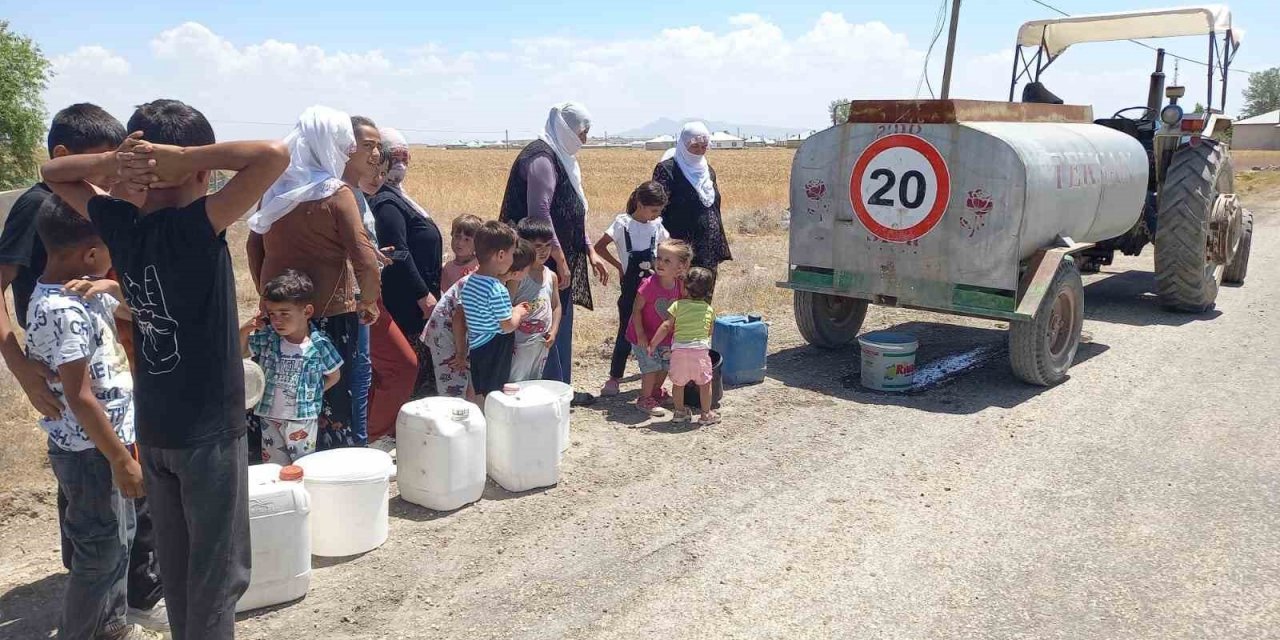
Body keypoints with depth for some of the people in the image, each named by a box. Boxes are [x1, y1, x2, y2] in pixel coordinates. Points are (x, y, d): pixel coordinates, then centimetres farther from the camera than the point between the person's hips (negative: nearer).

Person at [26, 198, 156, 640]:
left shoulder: (86, 291, 3)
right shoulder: (64, 310, -25)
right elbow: (79, 398, -25)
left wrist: (113, 286, -3)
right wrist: (121, 459, -21)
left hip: (108, 441, 10)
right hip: (89, 452, -10)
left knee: (119, 539, 22)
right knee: (101, 554, 4)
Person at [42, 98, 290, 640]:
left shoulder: (120, 224, -3)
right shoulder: (195, 226, -21)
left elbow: (53, 173, 16)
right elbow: (275, 155, -32)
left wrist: (114, 162, -3)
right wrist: (184, 157, -21)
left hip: (152, 428, 7)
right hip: (209, 430, -7)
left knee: (176, 565, 21)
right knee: (219, 572, 8)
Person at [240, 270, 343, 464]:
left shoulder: (319, 345, -11)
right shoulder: (266, 338, -3)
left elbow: (334, 375, 2)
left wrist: (313, 393, -2)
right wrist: (245, 330, -8)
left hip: (302, 420, -3)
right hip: (269, 417, 3)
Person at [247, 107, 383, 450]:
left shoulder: (275, 190, 6)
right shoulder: (336, 193, -10)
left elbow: (255, 247, 13)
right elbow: (365, 257, -15)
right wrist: (369, 301, -1)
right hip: (331, 310, -5)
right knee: (337, 397, 5)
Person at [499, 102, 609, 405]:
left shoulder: (562, 158, 15)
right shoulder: (542, 158, -16)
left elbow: (573, 212, 20)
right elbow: (539, 213, -22)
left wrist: (590, 251, 15)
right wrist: (560, 260, -20)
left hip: (561, 258, 10)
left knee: (561, 323, 15)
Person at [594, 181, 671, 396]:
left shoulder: (656, 225, 5)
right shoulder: (623, 223, -9)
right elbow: (599, 246, -11)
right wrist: (620, 266, -9)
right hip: (631, 288, -4)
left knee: (653, 332, 7)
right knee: (626, 332, 1)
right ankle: (614, 378, 14)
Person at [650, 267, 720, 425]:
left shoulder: (677, 305, 3)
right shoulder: (709, 309, 9)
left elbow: (665, 327, -1)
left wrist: (652, 345, 4)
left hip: (679, 349, 0)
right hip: (701, 348, 0)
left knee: (678, 383, 18)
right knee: (705, 383, 14)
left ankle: (679, 412, 27)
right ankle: (706, 414, 18)